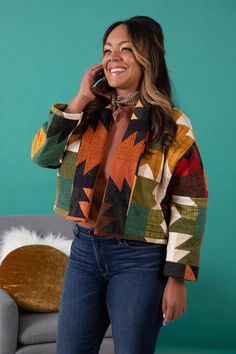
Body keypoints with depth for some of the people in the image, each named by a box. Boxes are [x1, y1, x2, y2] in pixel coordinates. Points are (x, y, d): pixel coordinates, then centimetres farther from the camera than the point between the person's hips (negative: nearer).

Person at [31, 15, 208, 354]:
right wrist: (80, 99, -7)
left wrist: (176, 277, -11)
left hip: (139, 259, -4)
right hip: (85, 249, 5)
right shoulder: (90, 114, 7)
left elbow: (190, 205, -8)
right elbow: (42, 155, -2)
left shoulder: (173, 125, -8)